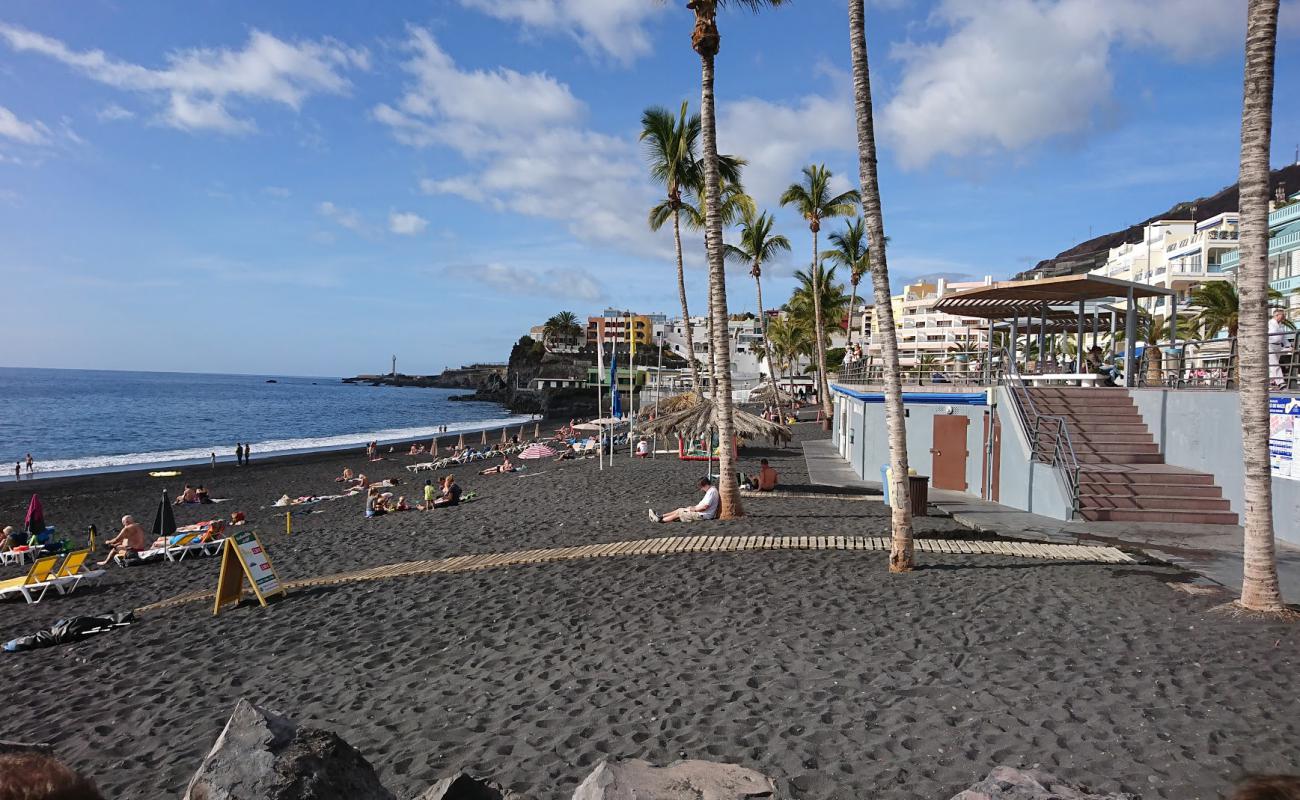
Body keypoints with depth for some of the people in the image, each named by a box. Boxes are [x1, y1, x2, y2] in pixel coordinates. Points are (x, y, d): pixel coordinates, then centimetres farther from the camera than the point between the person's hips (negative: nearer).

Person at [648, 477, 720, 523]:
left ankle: (660, 520, 1)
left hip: (703, 515, -10)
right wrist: (694, 507, 9)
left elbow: (705, 506, -26)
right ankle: (660, 516, 9)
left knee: (679, 513, -6)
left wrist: (694, 509, -12)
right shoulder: (711, 490, 12)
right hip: (703, 513, 10)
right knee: (679, 510, 8)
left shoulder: (711, 491, -22)